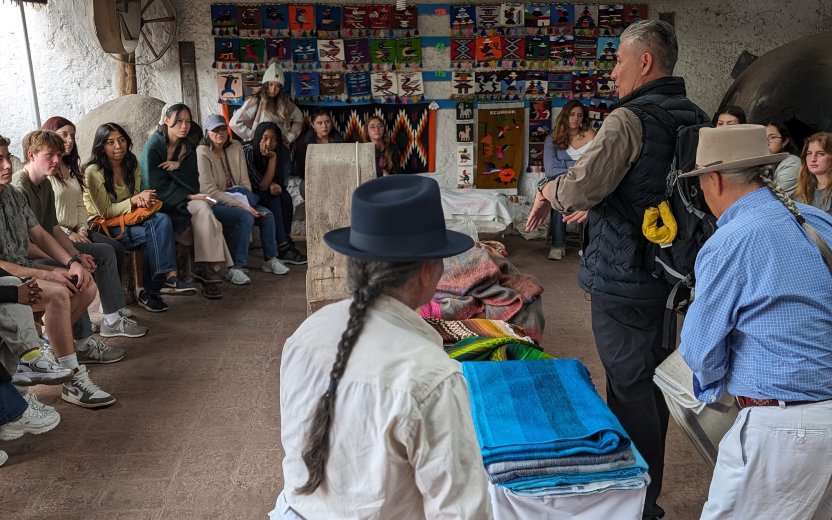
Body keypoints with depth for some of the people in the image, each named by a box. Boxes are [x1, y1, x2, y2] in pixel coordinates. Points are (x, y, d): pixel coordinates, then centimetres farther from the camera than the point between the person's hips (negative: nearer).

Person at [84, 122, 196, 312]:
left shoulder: (131, 165, 7)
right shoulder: (93, 172, -13)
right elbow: (105, 212, -12)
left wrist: (142, 200, -11)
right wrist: (133, 200, -21)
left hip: (128, 217, 6)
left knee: (162, 219, -27)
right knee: (153, 234, -31)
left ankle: (169, 276, -36)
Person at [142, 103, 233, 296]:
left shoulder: (188, 146, 7)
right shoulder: (153, 147, -9)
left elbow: (192, 182, 3)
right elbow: (155, 188, -14)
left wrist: (178, 166, -16)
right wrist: (188, 197, -22)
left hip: (184, 201, 5)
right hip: (160, 204, -5)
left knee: (203, 211, -29)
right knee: (202, 209, -29)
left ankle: (207, 271, -28)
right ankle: (208, 272, -29)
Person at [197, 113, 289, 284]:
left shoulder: (236, 147, 6)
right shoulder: (202, 153, -12)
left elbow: (245, 181, 7)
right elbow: (209, 190, -20)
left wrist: (248, 203, -10)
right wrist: (240, 205, -24)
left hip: (236, 198, 6)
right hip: (214, 204, -6)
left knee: (267, 215, -12)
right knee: (245, 217, -30)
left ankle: (270, 259, 4)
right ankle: (236, 268, -24)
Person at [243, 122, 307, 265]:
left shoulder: (271, 152, -3)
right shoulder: (248, 151, -25)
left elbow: (277, 178, 9)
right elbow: (262, 186, -25)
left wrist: (273, 184, -16)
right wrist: (273, 159, -27)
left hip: (258, 194, 7)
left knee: (285, 197, -14)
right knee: (272, 199, -26)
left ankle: (286, 242, -14)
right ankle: (283, 249, -25)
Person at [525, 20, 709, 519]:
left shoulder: (630, 119, -17)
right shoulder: (697, 119, 8)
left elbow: (582, 186, -25)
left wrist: (549, 190, -4)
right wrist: (597, 205, 23)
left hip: (624, 280, -8)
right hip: (672, 275, 9)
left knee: (630, 389, 3)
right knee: (652, 381, 20)